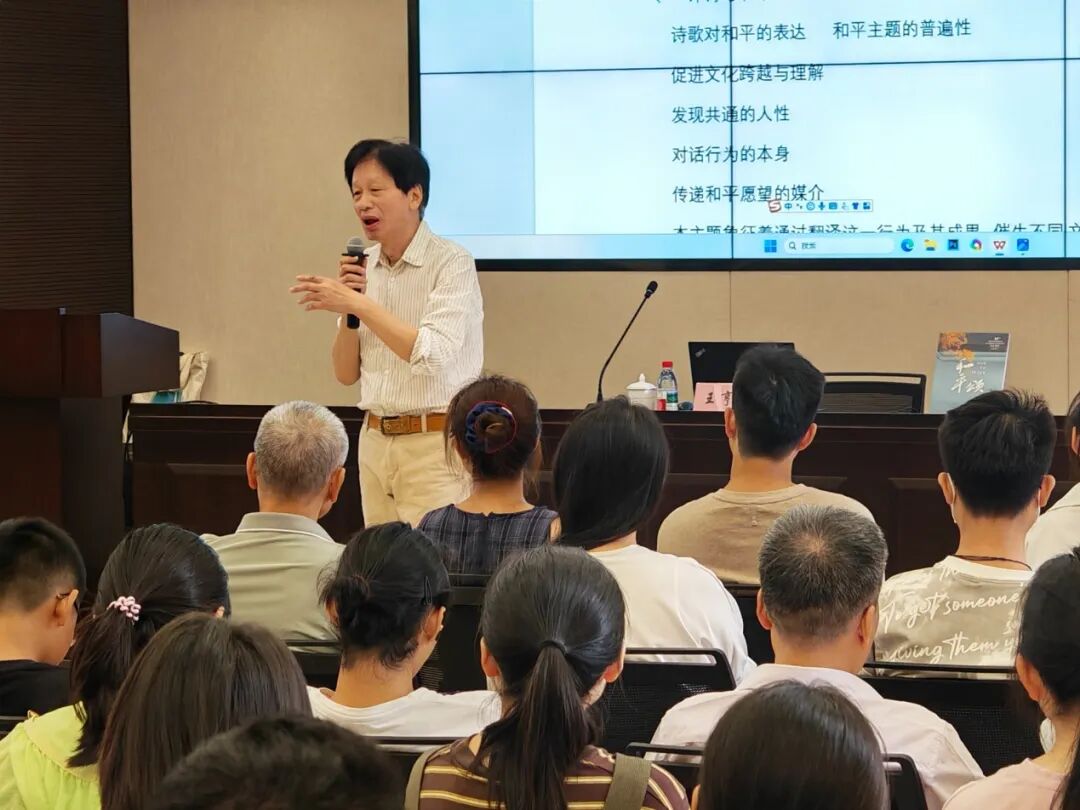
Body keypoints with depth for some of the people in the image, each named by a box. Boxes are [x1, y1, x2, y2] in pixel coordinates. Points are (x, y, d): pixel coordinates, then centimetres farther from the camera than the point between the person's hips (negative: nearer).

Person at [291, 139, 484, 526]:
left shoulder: (451, 263, -8)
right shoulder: (364, 267, 10)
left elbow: (433, 355, -21)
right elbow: (346, 374, 11)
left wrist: (357, 304, -22)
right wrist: (348, 308, -5)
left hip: (433, 442, -6)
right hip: (375, 441, 6)